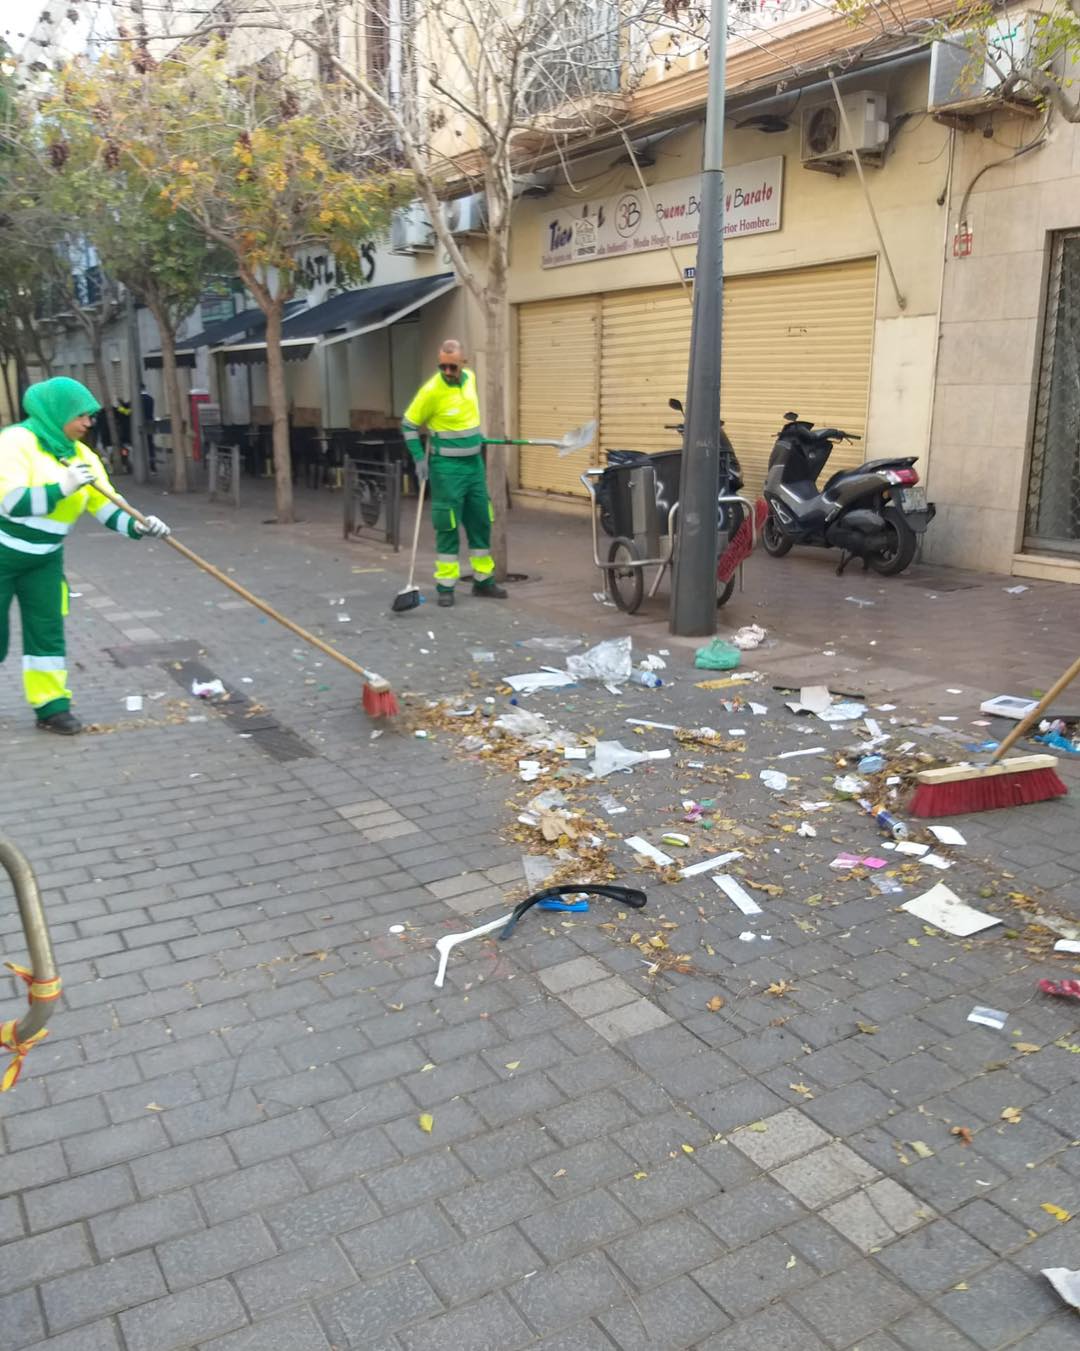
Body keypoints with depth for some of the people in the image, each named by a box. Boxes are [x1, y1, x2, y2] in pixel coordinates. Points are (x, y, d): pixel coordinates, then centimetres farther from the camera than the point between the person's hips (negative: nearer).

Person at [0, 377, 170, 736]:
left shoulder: (81, 456, 1)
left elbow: (107, 506, -3)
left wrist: (137, 526, -21)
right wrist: (62, 487, -32)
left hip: (44, 559, 6)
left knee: (47, 632, 4)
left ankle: (51, 706, 11)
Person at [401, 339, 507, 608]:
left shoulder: (470, 378, 2)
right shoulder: (432, 390, -16)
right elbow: (409, 425, -8)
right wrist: (419, 458, -13)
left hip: (475, 463, 6)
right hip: (448, 467, -6)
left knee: (481, 522, 11)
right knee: (448, 526, -3)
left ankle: (483, 580, 22)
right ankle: (445, 586, 6)